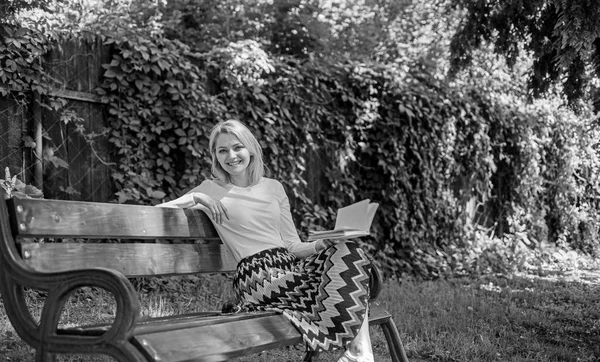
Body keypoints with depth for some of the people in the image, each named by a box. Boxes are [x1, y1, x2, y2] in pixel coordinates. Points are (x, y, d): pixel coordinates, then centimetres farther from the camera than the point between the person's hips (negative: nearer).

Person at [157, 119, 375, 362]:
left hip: (289, 266, 5)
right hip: (257, 276, -5)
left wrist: (324, 243, -5)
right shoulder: (211, 190, 10)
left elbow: (293, 246, 16)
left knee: (348, 251, -19)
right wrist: (194, 198, -9)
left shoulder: (274, 188, 20)